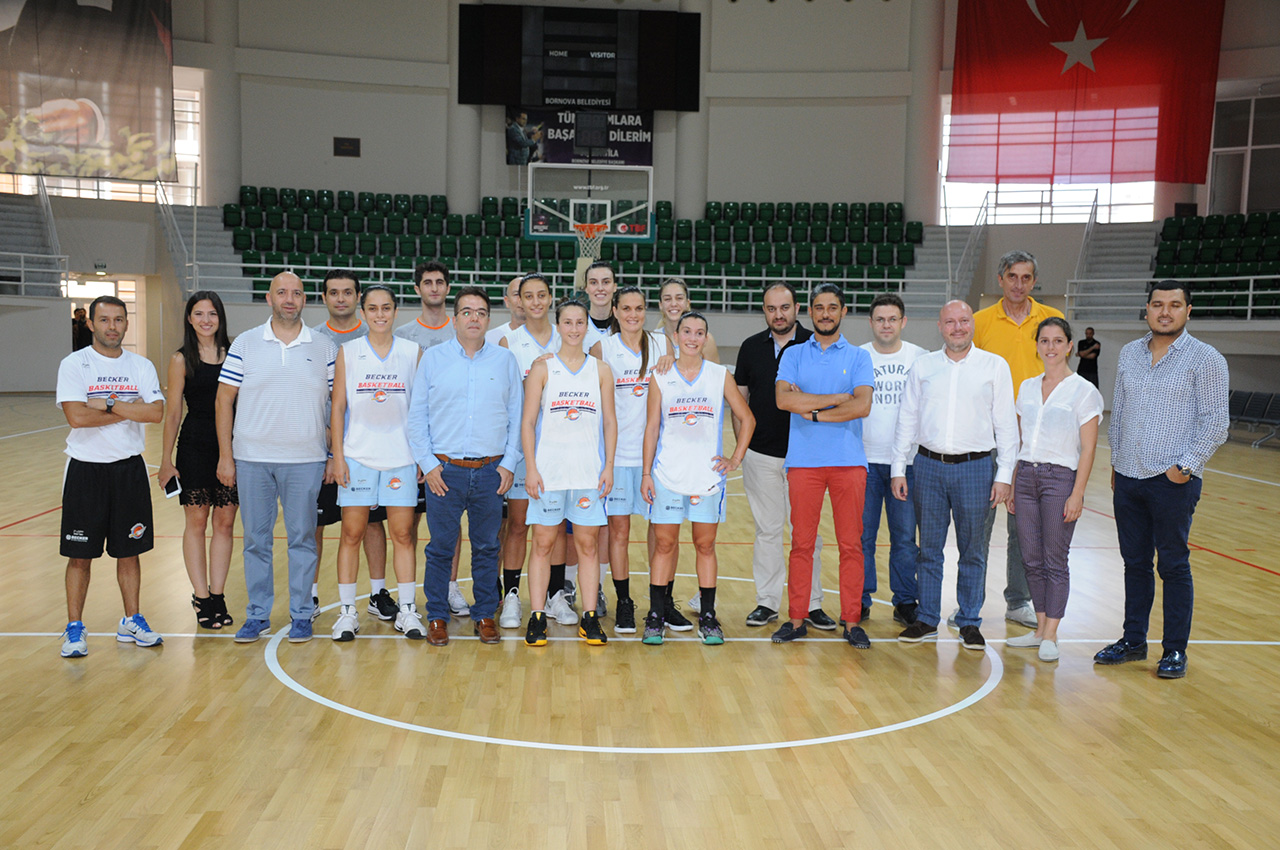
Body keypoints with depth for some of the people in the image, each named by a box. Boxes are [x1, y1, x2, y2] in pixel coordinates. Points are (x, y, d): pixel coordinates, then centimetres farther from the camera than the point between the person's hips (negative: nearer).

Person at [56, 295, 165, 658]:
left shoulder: (142, 366, 5)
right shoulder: (73, 365, -4)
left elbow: (156, 412, -9)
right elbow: (76, 416, -18)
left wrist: (108, 404, -15)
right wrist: (130, 409, -11)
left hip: (129, 468, 3)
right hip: (85, 469, -3)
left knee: (129, 551, 10)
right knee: (80, 555, 2)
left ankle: (131, 621, 23)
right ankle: (74, 628, 14)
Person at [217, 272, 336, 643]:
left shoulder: (324, 347, 4)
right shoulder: (245, 344, 3)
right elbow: (224, 399, 4)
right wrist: (225, 456, 0)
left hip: (305, 460, 0)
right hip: (252, 459, 1)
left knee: (302, 538, 5)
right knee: (256, 539, 8)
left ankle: (301, 614, 16)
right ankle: (257, 615, 20)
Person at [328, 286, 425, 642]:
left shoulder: (413, 352, 5)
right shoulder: (348, 352, 4)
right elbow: (338, 406, 3)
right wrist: (337, 456, -3)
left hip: (401, 457, 0)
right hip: (357, 456, 0)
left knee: (403, 534, 3)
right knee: (352, 533, 2)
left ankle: (406, 610, 12)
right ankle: (346, 611, 12)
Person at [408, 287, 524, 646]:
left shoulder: (505, 360, 7)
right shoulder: (432, 358, 5)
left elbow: (517, 417, 8)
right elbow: (417, 415, 4)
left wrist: (509, 464, 0)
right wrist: (428, 463, -3)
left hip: (491, 471, 1)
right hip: (444, 470, -1)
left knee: (487, 548, 8)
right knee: (440, 547, 4)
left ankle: (484, 615, 21)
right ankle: (437, 617, 17)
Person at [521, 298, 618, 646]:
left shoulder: (601, 370, 7)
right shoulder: (542, 368, 2)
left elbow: (610, 422, 8)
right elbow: (528, 422, 0)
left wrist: (608, 466, 1)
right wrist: (530, 468, -7)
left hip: (590, 471, 2)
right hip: (548, 470, -1)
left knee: (587, 545, 6)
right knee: (542, 543, 2)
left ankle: (589, 618, 14)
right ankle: (537, 617, 10)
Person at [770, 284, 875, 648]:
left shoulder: (858, 357, 8)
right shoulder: (793, 355, 10)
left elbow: (862, 406, -8)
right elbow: (784, 399, -8)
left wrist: (814, 412, -8)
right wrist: (839, 398, -7)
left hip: (849, 461, 0)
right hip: (803, 461, 0)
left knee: (851, 544, 2)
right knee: (802, 543, 3)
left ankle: (852, 622, 10)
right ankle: (797, 620, 12)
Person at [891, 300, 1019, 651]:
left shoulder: (995, 366, 4)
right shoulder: (922, 366, 8)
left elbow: (1006, 424, 4)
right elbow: (907, 420, 11)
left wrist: (1004, 474, -2)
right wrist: (898, 468, 6)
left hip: (975, 467, -1)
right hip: (929, 465, 2)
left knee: (973, 549, 5)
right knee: (929, 547, 7)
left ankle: (970, 622, 17)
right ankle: (927, 619, 18)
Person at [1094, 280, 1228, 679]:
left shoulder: (1205, 358, -4)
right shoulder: (1129, 354, 11)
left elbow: (1215, 423, -7)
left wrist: (1185, 466, -13)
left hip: (1174, 481, -5)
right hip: (1128, 478, 5)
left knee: (1174, 566, 2)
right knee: (1135, 563, 12)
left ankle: (1175, 650, 13)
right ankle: (1133, 641, 23)